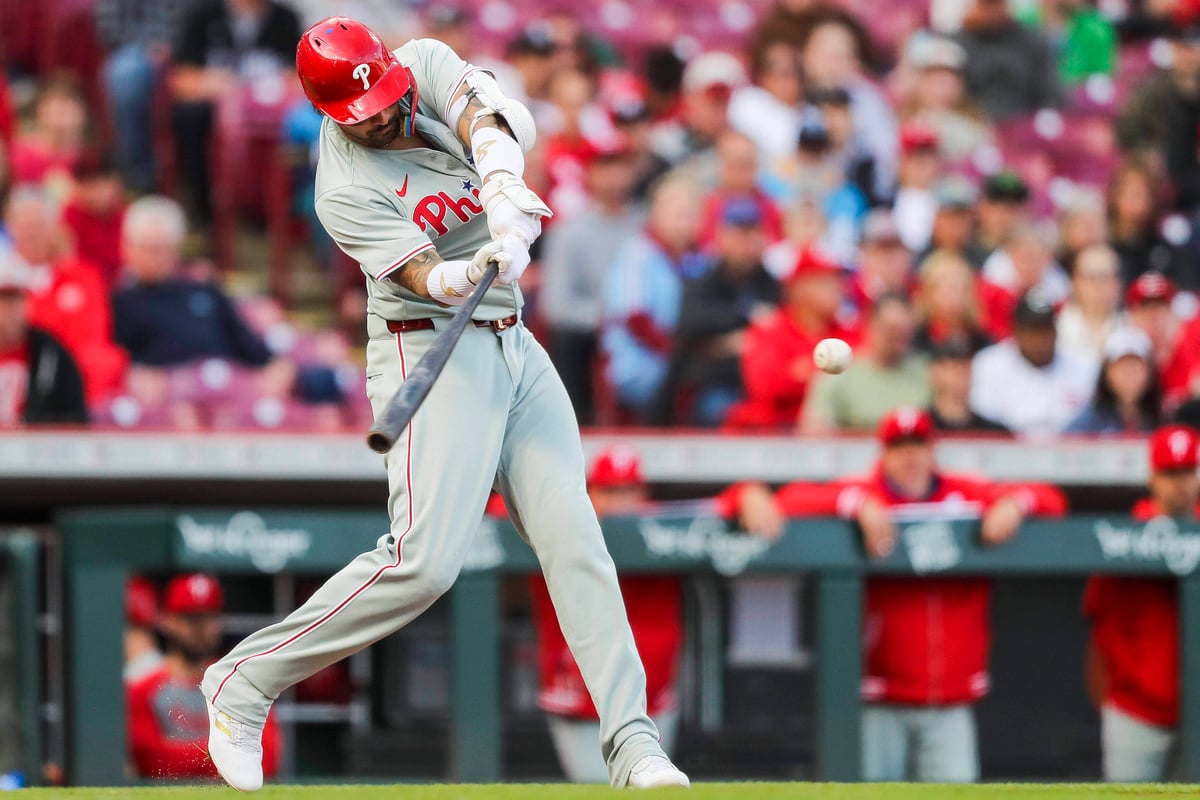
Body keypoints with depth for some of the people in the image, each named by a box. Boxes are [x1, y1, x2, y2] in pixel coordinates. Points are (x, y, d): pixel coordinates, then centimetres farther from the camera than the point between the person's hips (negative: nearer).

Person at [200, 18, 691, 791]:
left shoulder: (428, 63, -1)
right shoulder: (347, 191, -17)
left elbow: (485, 118, -20)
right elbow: (427, 278, -26)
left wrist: (502, 183, -40)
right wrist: (477, 271, -48)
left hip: (513, 346, 6)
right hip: (432, 350, -6)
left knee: (575, 538, -3)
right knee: (425, 558, -20)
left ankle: (633, 746, -5)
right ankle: (243, 683, -8)